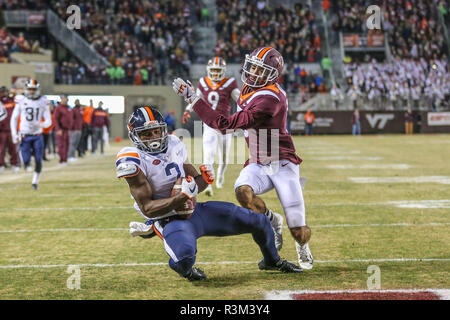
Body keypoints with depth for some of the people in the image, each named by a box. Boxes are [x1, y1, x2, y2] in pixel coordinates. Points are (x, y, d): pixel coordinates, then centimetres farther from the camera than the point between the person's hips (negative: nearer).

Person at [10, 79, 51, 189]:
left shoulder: (43, 102, -1)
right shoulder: (21, 100, -2)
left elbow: (48, 121, 2)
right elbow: (14, 118, 5)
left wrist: (41, 124, -21)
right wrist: (14, 134, -3)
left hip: (37, 136, 1)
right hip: (25, 135, -1)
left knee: (38, 161, -3)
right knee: (26, 160, -7)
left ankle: (35, 181, 15)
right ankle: (26, 164, 28)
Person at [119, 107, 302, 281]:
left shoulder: (174, 145, 5)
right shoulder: (133, 161, -16)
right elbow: (147, 208, -19)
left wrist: (204, 179, -8)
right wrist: (182, 197, -30)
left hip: (195, 210, 7)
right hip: (171, 220, -7)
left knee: (259, 222, 10)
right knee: (185, 257, -41)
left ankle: (271, 260, 41)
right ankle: (185, 270, -1)